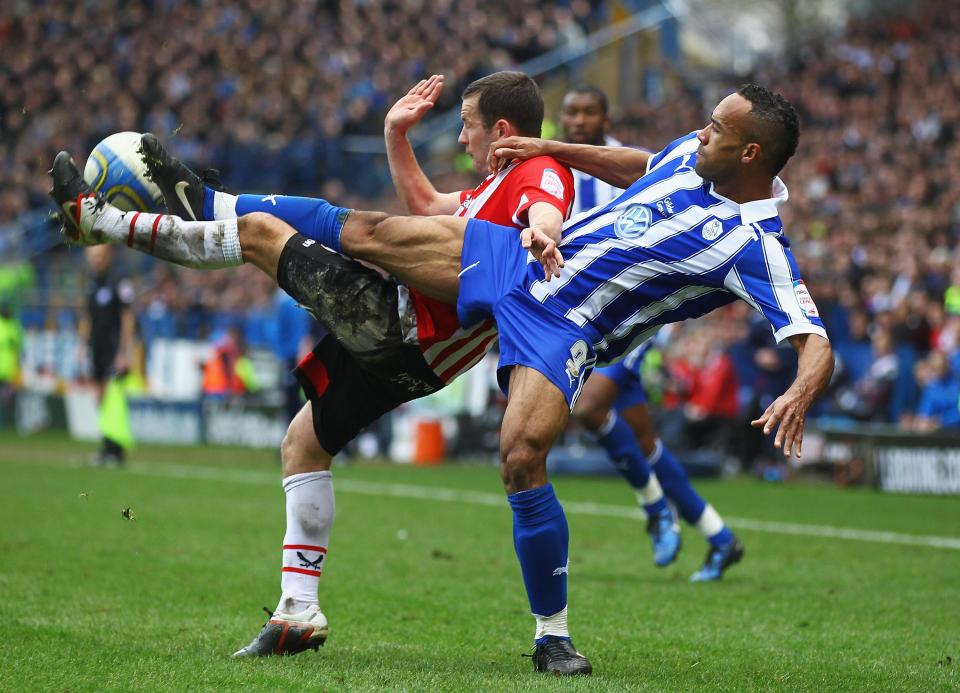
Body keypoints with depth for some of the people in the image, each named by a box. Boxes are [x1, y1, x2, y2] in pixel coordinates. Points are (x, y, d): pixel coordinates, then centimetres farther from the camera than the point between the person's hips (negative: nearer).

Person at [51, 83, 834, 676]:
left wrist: (798, 397, -47)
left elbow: (815, 342, -27)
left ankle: (554, 636, -5)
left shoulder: (755, 247, -17)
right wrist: (554, 149, 21)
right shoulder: (691, 153, 5)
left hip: (563, 330, -7)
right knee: (360, 231, 1)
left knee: (523, 455, -32)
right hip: (520, 258, 7)